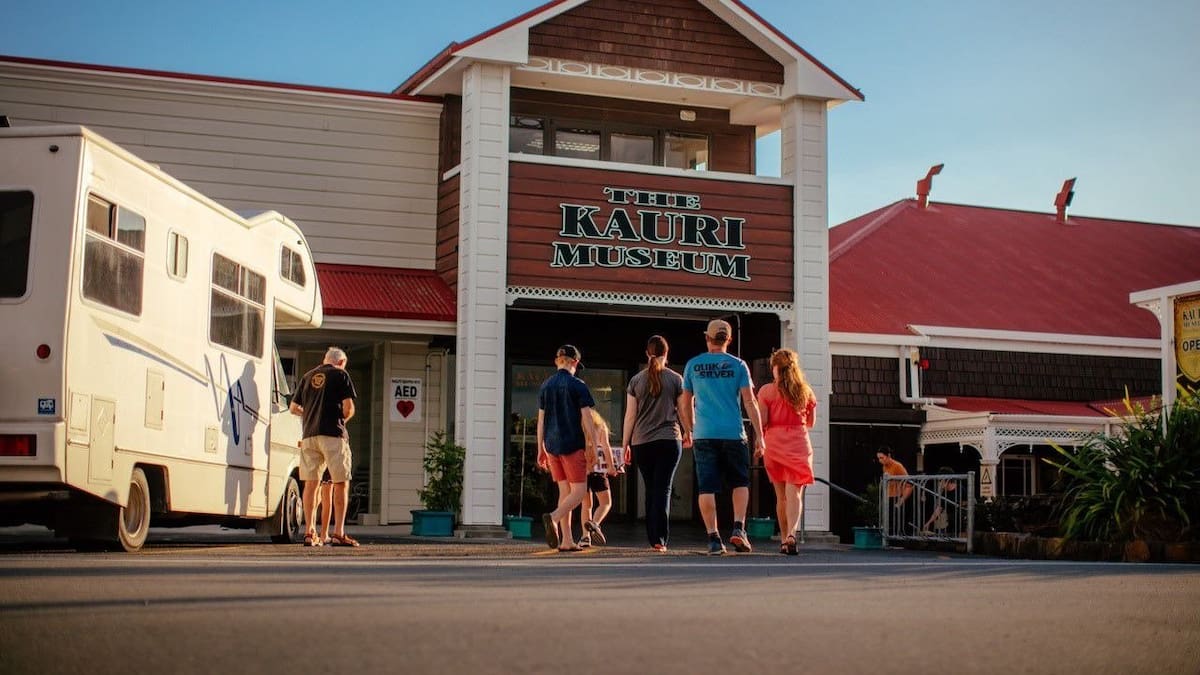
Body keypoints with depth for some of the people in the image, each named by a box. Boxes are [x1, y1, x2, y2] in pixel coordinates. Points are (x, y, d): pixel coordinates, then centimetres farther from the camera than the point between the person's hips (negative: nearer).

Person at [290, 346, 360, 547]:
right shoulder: (340, 374, 3)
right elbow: (349, 407, -4)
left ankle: (310, 533, 5)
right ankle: (338, 533, -7)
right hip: (332, 434, -5)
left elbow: (293, 407, 20)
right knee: (341, 483, -1)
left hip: (309, 435, 5)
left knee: (310, 484, 6)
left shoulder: (308, 376, 17)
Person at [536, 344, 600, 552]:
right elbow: (587, 420, -8)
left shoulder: (545, 386, 9)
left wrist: (541, 450, 15)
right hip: (573, 445, -6)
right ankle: (553, 517, -26)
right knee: (579, 491, 0)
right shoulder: (578, 386, -6)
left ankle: (567, 540, 7)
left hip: (551, 445, 6)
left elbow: (541, 421, 11)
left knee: (564, 491, 11)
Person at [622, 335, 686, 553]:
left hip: (641, 443, 2)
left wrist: (625, 444, 10)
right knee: (663, 489, -4)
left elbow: (630, 416, 4)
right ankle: (660, 539, -15)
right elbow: (683, 411, 6)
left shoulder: (636, 380, 4)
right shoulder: (676, 379, 1)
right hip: (669, 440, -2)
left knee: (650, 490, 12)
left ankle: (653, 539, 14)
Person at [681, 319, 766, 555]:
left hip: (704, 435, 1)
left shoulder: (693, 365, 6)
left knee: (707, 488, 2)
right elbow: (749, 402, -3)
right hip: (733, 434, -1)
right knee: (740, 482, 13)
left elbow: (687, 404, 13)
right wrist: (759, 435, -1)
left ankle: (713, 538, -1)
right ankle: (738, 528, -3)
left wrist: (689, 431, 26)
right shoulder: (738, 365, 2)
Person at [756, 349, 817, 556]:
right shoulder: (806, 390, 5)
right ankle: (791, 534, -28)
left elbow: (762, 422, -8)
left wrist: (759, 440, 12)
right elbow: (811, 422, 13)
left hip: (774, 444, 0)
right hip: (799, 443, 0)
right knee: (794, 493, -6)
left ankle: (784, 539, 18)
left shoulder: (766, 391, -3)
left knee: (781, 495, 12)